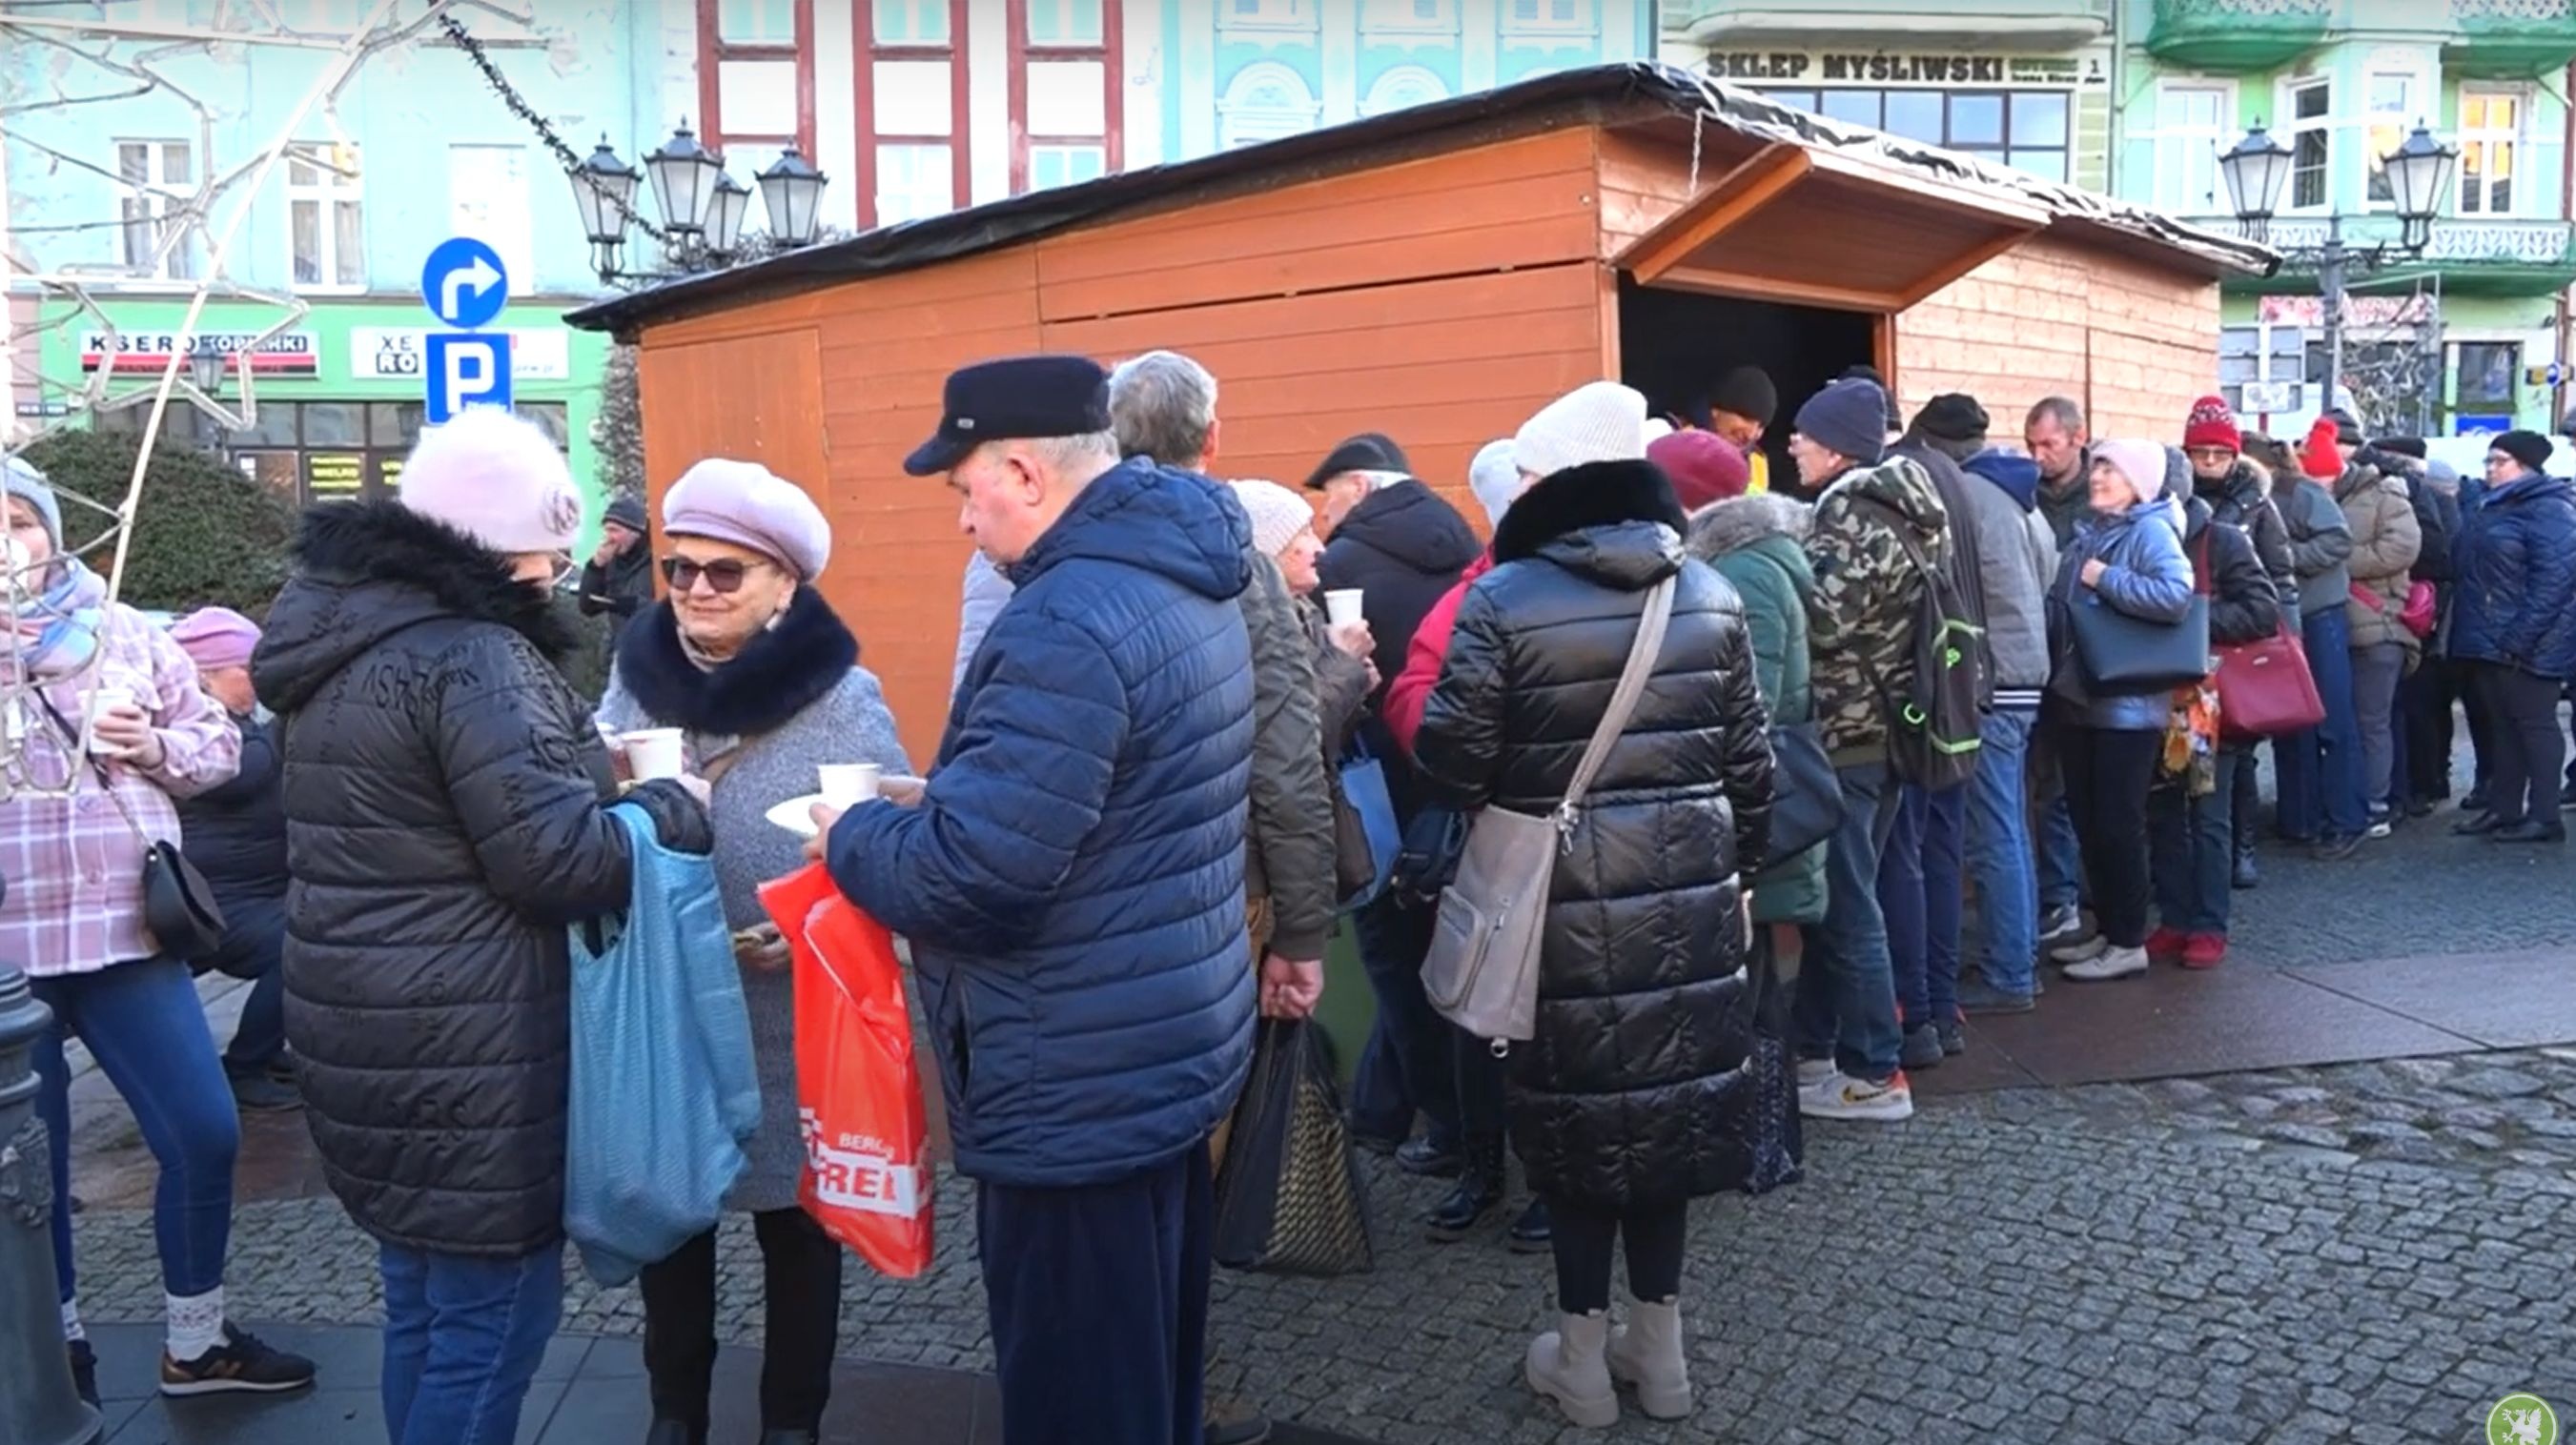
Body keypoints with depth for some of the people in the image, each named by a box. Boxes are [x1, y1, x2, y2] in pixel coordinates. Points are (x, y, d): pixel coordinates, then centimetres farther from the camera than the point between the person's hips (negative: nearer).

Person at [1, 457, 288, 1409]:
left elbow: (219, 745, 9)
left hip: (124, 934, 2)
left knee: (205, 1134, 4)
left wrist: (158, 745, -12)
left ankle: (196, 1343, 23)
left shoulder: (125, 633, 4)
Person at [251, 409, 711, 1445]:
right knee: (494, 1317, 2)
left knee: (424, 1302, 21)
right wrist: (675, 806, -5)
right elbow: (560, 859, -22)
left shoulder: (341, 639, 11)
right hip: (463, 1055, -10)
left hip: (381, 1035, 10)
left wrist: (597, 776, 14)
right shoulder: (474, 657, -19)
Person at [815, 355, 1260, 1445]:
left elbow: (972, 878, -27)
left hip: (1079, 1094, -10)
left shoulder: (1066, 624, -25)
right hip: (1174, 1050, 10)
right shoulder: (1183, 581, 8)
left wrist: (851, 836, -9)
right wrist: (949, 793, 11)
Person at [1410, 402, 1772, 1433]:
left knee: (1575, 1109, 9)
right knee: (1668, 1096, 14)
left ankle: (1583, 1358, 21)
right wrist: (1737, 870, 19)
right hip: (1686, 894, 4)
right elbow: (1749, 761, 7)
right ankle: (1659, 1347, 26)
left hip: (1563, 905, -4)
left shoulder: (1502, 601, -11)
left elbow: (1451, 765, -13)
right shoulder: (1708, 594, 3)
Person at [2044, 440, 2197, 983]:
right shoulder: (2091, 533, 15)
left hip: (2128, 704, -8)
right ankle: (2108, 930, 23)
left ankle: (2129, 942, 8)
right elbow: (2063, 607, 21)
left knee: (2117, 823, -2)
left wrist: (2105, 579, -19)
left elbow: (2175, 595, -28)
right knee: (2087, 821, 13)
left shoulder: (2151, 531, -10)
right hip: (2082, 698, 8)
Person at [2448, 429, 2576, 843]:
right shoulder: (2485, 507, 16)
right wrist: (2468, 630, 14)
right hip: (2489, 639, 9)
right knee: (2502, 726, 12)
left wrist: (2519, 637, -24)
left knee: (2535, 724, -3)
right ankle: (2503, 809, 18)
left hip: (2528, 645, -8)